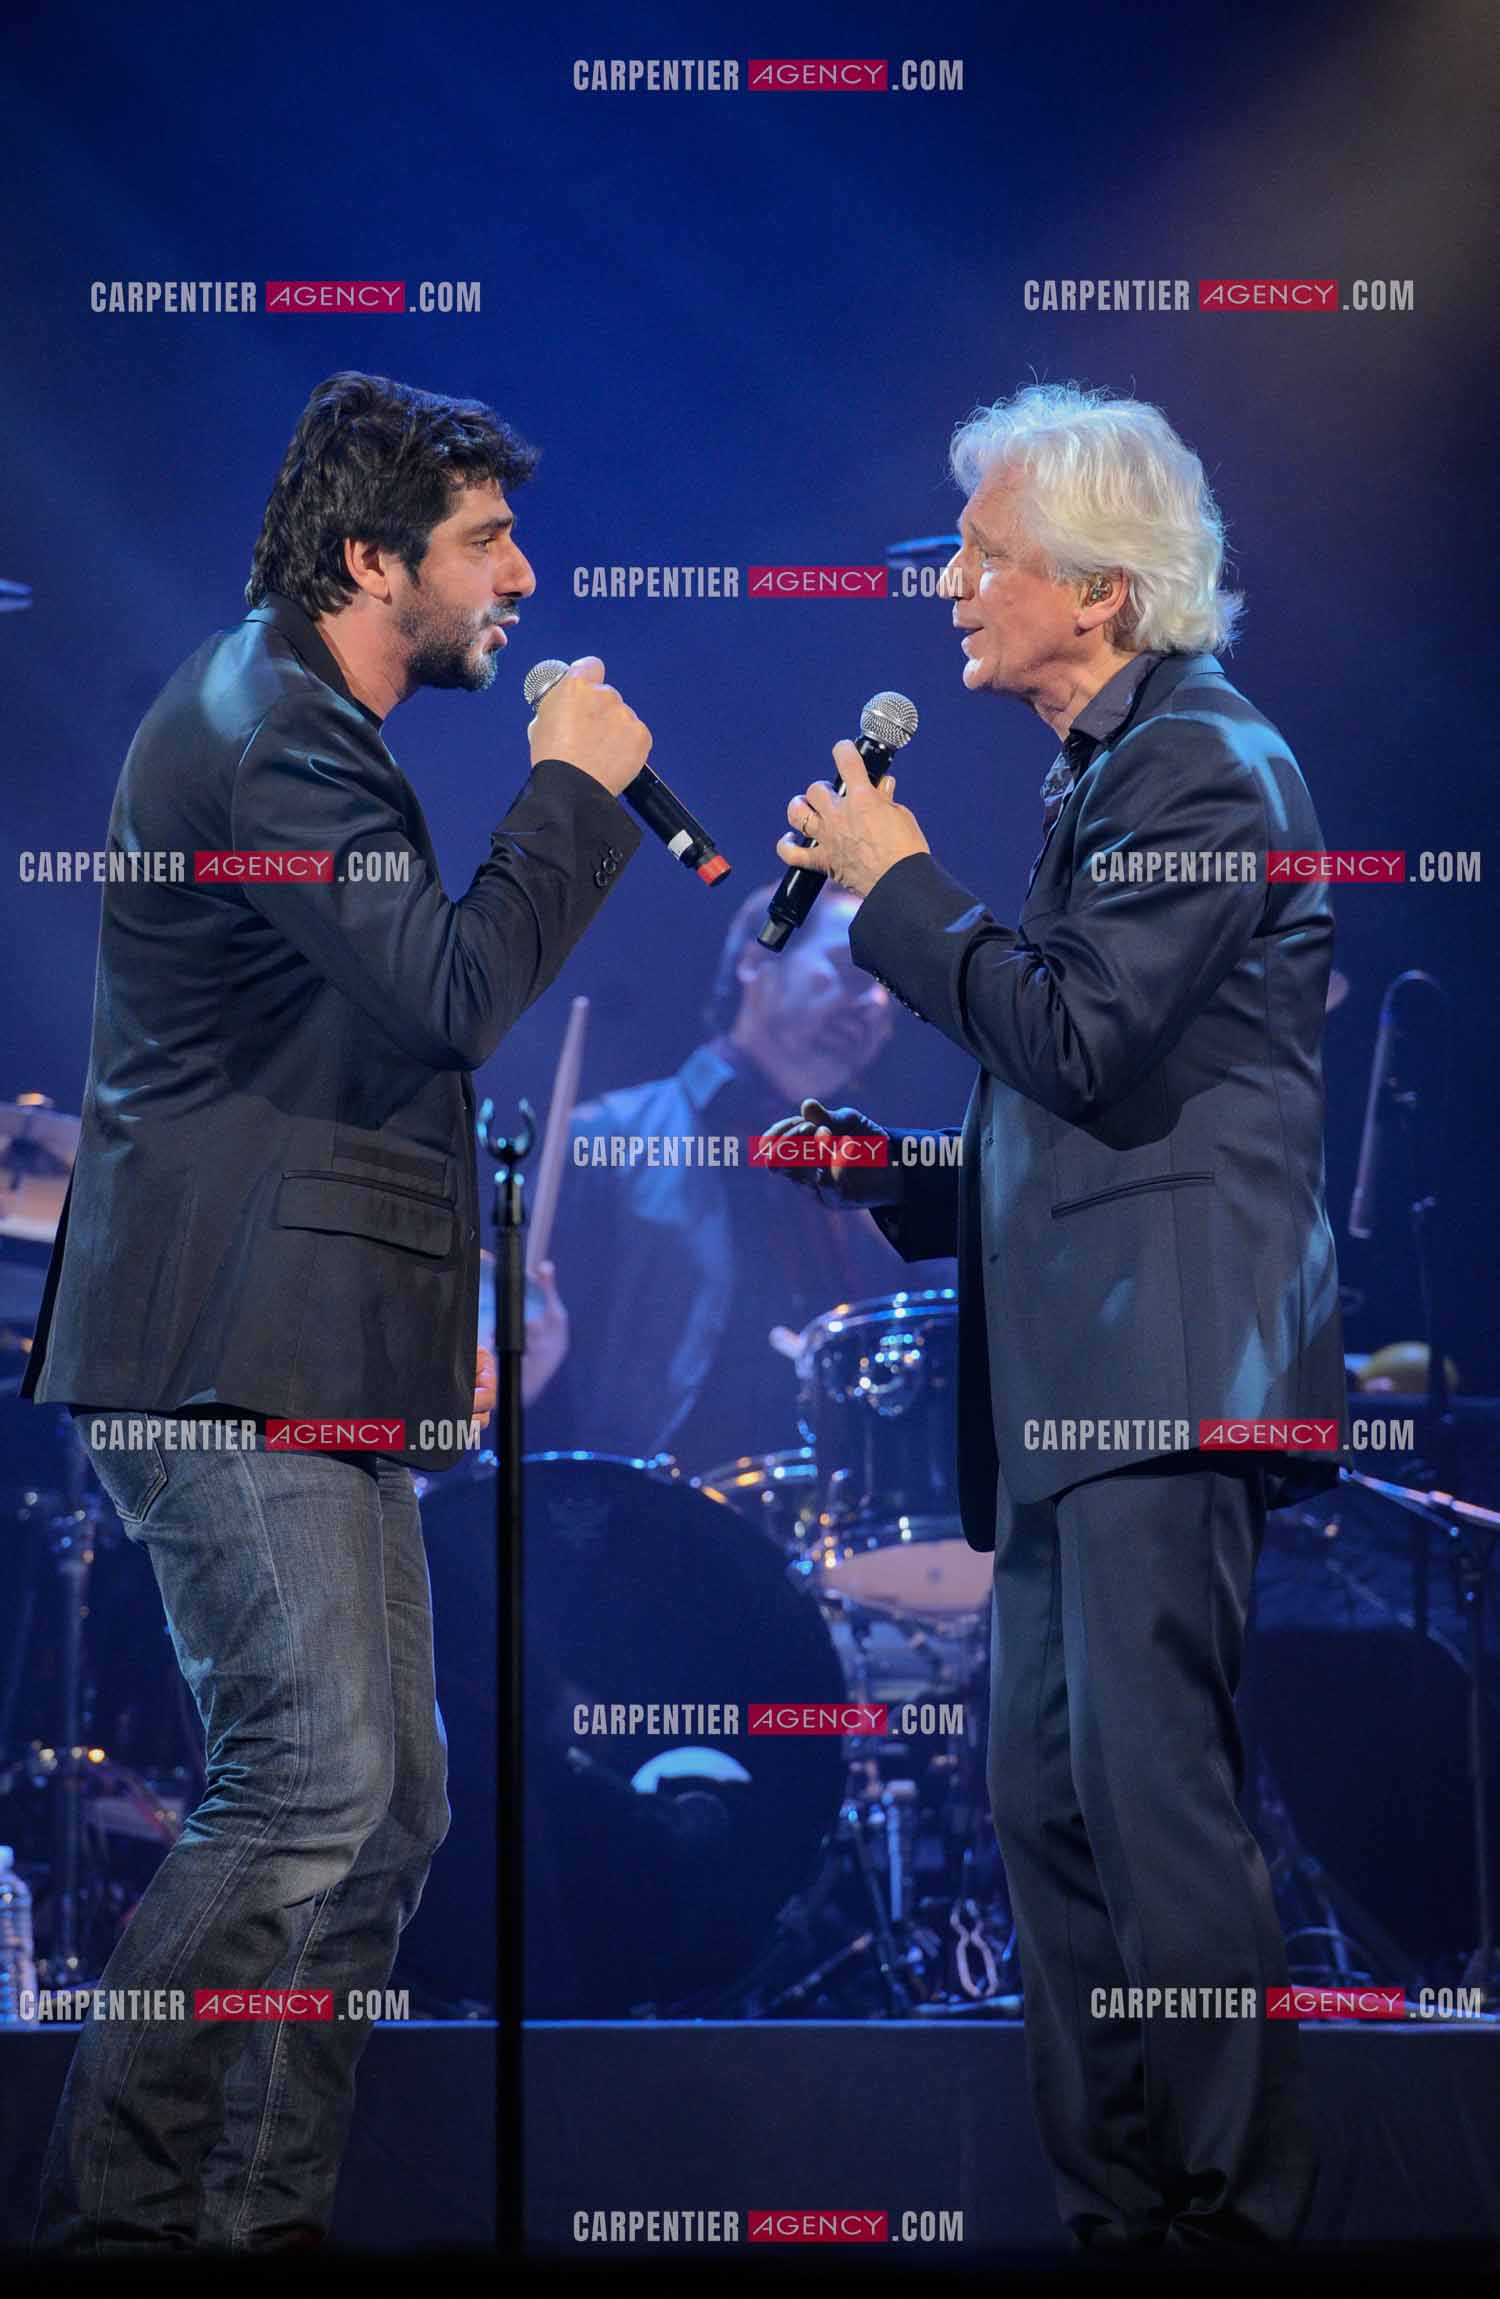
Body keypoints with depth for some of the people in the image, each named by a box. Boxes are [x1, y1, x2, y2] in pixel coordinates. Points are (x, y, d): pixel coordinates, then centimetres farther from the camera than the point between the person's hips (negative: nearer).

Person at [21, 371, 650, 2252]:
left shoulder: (310, 728, 22)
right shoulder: (260, 727, -12)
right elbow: (454, 988, -22)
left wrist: (438, 1308, 24)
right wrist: (574, 786, -9)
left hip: (315, 1365, 11)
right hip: (223, 1356, -11)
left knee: (385, 1811, 8)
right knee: (311, 1785, -15)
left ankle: (261, 2219, 13)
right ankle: (113, 2212, -7)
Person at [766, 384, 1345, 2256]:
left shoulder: (1202, 762, -8)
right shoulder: (1104, 774, 22)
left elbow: (1086, 1042, -19)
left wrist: (899, 888, -9)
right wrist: (892, 1175, 16)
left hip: (1171, 1360, -10)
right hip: (1074, 1378, 10)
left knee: (1151, 1793, -11)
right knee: (1045, 1801, 10)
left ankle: (1228, 2210, -5)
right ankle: (1111, 2205, 16)